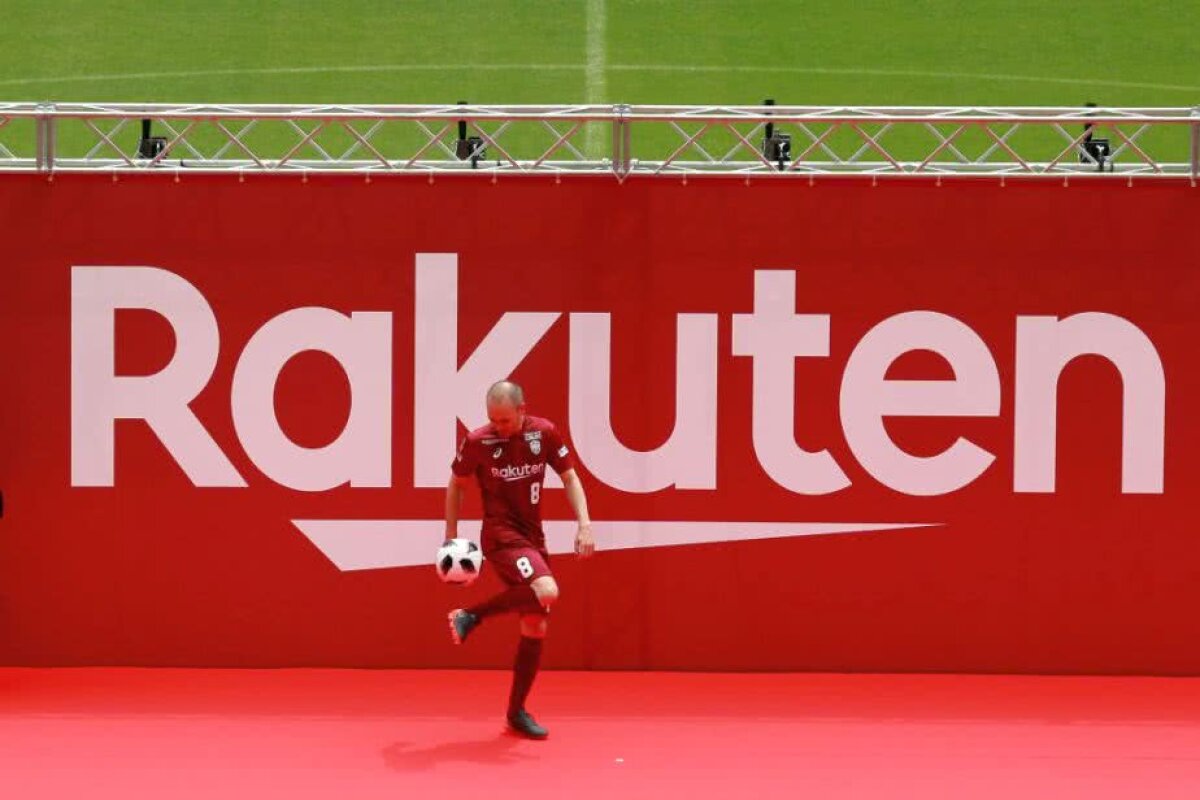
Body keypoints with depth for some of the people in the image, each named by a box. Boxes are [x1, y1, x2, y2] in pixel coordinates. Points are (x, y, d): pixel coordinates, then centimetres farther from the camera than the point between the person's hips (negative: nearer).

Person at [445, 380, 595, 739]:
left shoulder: (545, 433, -2)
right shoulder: (477, 442, -9)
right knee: (546, 592, -30)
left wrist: (584, 524, -6)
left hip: (533, 537, 5)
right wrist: (451, 536, 4)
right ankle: (471, 616, -12)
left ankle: (517, 711, 15)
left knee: (536, 624, 4)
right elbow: (456, 484, 6)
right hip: (501, 535, -5)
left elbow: (569, 478, 6)